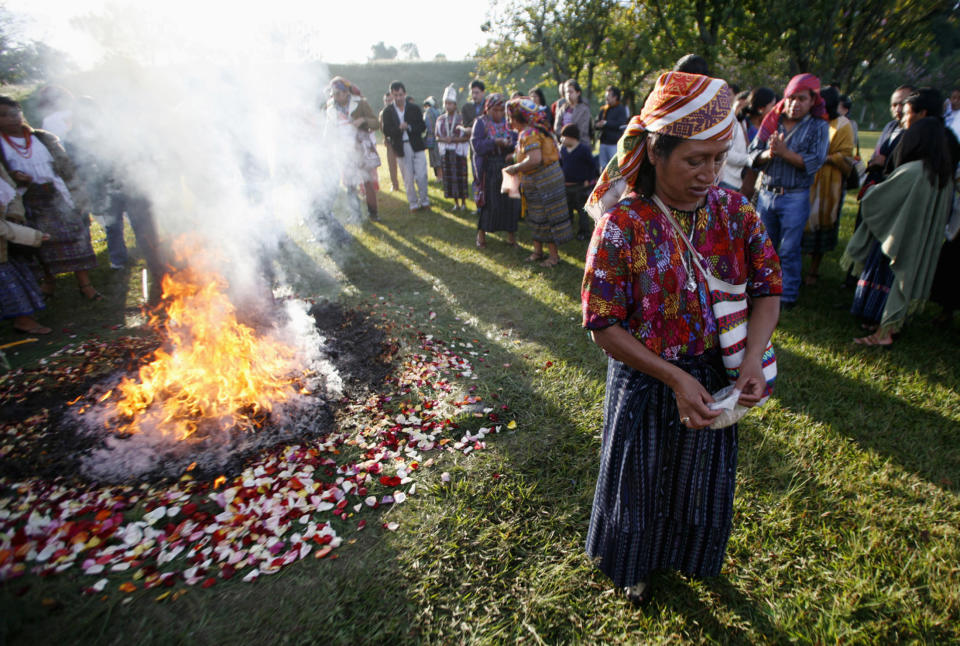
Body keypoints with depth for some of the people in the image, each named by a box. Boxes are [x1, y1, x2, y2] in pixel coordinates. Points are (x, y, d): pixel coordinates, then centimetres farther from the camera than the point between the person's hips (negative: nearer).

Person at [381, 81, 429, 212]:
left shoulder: (414, 108, 4)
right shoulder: (387, 111, 2)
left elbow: (423, 127, -1)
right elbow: (386, 132, -4)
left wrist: (409, 127, -17)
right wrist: (399, 128, -21)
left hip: (417, 146, 0)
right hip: (401, 148, 0)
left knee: (421, 176, 0)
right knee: (408, 178, 5)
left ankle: (424, 201, 16)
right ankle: (413, 203, 17)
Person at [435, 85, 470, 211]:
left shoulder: (461, 118, -3)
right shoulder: (440, 119, 7)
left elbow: (467, 137, -5)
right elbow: (437, 136, 11)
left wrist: (454, 139, -17)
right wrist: (444, 139, -11)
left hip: (459, 152, -3)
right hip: (446, 153, 3)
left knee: (461, 177, -2)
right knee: (449, 178, 4)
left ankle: (463, 202, 11)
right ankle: (456, 203, 16)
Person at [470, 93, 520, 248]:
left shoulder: (509, 122, 7)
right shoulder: (481, 123, -1)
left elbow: (517, 142, 3)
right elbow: (476, 144, -13)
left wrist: (509, 144, -19)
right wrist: (495, 142, -23)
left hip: (507, 168, 3)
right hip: (488, 170, -2)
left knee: (510, 200, -1)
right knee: (487, 201, 2)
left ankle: (510, 232, 12)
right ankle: (481, 233, 18)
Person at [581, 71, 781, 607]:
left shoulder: (735, 211, -10)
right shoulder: (622, 224, -22)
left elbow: (768, 289, -2)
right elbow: (603, 325, -20)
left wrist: (753, 357, -20)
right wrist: (675, 379, -25)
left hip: (716, 378, 4)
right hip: (645, 382, -4)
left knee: (702, 478, 26)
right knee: (643, 481, 20)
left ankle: (686, 555, 60)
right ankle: (637, 564, 53)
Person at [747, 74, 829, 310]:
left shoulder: (818, 127, -1)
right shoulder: (772, 121, 6)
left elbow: (814, 162, -13)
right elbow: (753, 154, 1)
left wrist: (784, 152, -21)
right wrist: (768, 154, -19)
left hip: (795, 197, -3)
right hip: (766, 193, 3)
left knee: (788, 251, 1)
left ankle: (788, 296, 14)